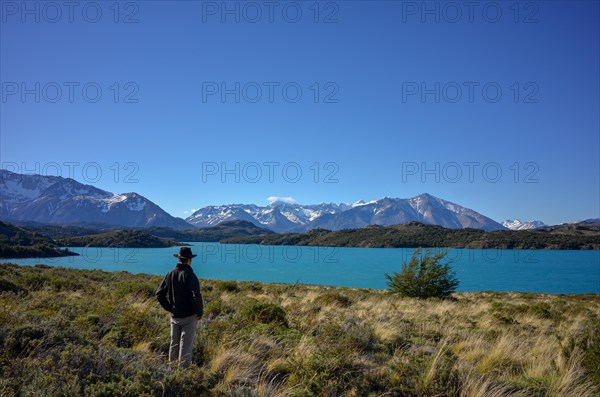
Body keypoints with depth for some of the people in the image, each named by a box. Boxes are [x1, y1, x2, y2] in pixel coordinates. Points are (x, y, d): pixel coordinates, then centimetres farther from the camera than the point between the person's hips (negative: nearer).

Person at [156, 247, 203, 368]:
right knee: (186, 344, 4)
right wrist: (199, 312, -11)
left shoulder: (170, 274, 1)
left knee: (174, 343, 19)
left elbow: (159, 293, 6)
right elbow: (196, 297, -26)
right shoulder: (189, 275, -19)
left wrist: (169, 308, 13)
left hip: (174, 316, 6)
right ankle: (184, 367, 10)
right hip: (189, 316, -6)